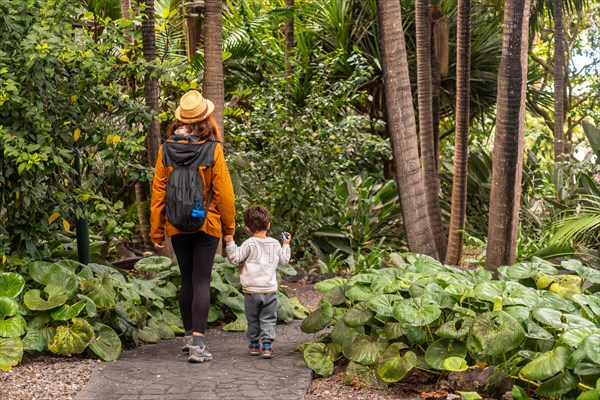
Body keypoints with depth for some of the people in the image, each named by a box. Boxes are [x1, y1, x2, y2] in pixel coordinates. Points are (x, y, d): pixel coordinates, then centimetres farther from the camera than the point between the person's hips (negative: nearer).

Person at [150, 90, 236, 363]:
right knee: (201, 282, -1)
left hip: (177, 227, 3)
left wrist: (156, 231, 8)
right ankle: (197, 343, -8)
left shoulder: (166, 149, -4)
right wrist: (229, 227, 5)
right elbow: (223, 193, -8)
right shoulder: (213, 150, -12)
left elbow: (158, 192, 0)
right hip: (207, 226, -3)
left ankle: (189, 335, 29)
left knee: (186, 281, 17)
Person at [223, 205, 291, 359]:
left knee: (252, 319, 13)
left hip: (251, 290, -2)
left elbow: (235, 258, -12)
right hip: (270, 290, 2)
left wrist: (230, 242, -9)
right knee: (268, 319, 6)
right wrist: (286, 245, 31)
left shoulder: (249, 244, -9)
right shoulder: (275, 244, 4)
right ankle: (267, 346, -4)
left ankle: (254, 345, 22)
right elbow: (284, 260, 18)